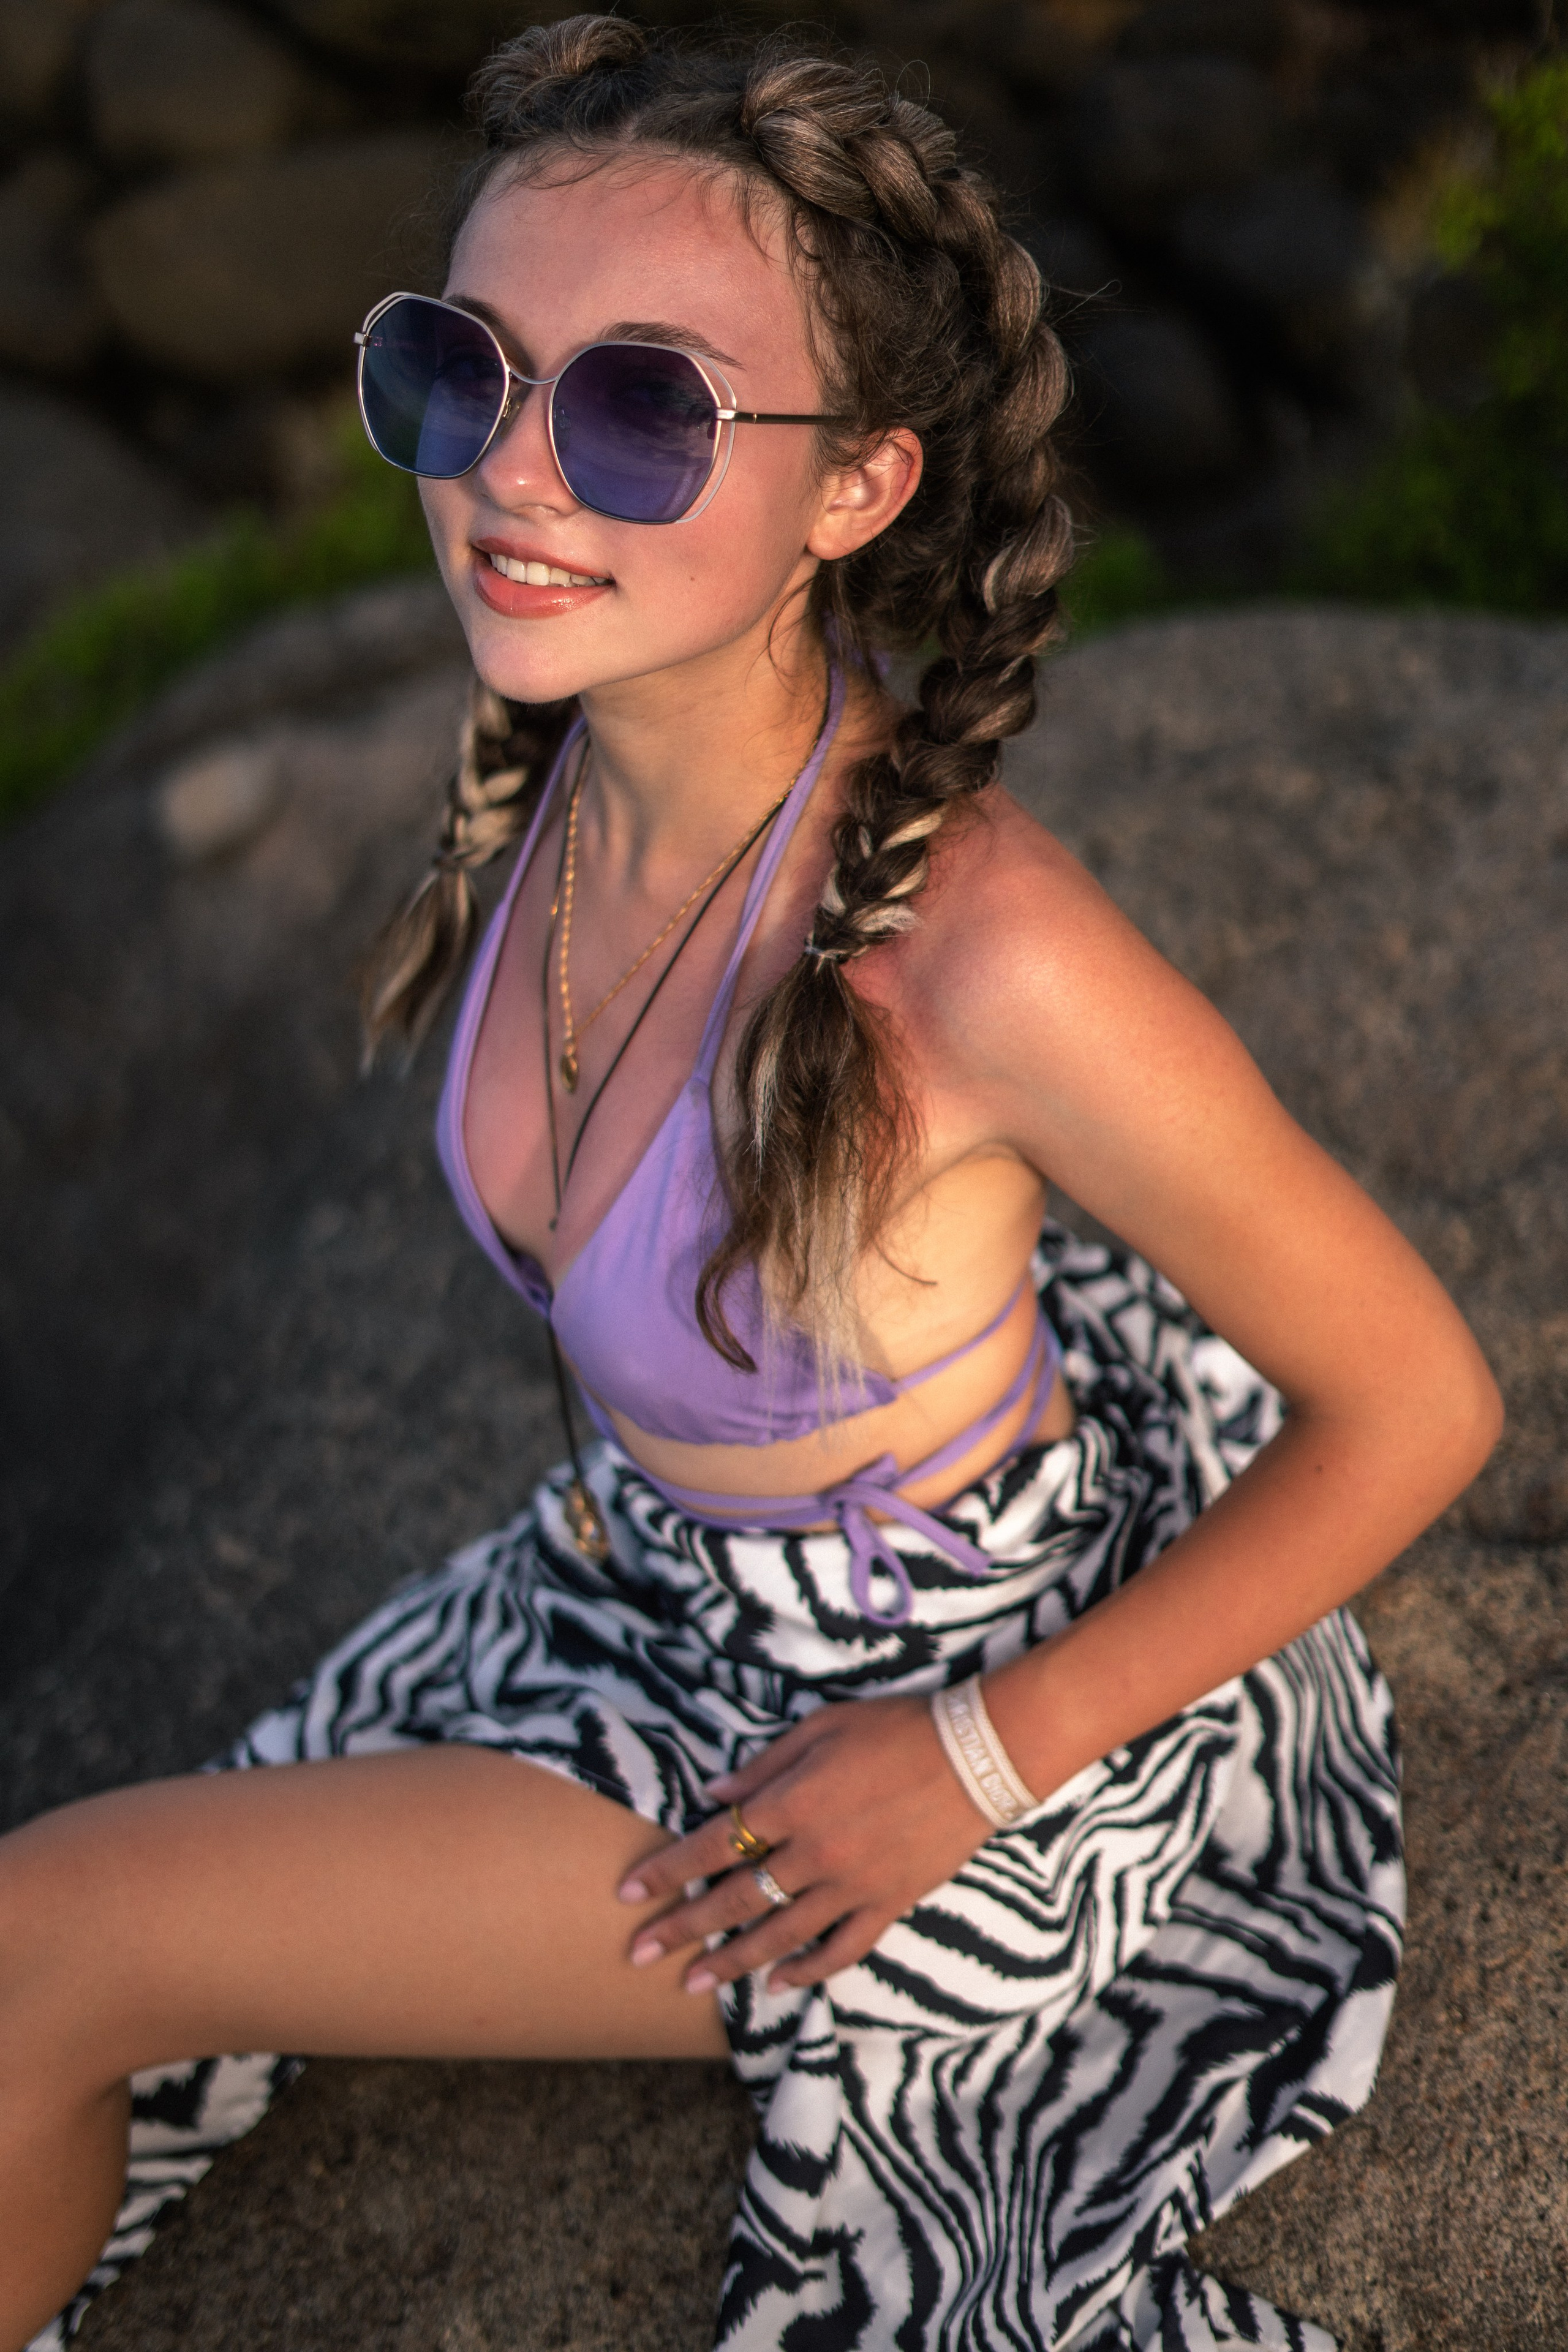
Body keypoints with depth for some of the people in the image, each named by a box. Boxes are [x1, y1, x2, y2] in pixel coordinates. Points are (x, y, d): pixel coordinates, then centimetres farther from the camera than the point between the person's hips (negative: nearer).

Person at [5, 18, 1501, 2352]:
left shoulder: (979, 945, -36)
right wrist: (618, 1470, 7)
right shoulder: (572, 758, -13)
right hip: (647, 1574, 7)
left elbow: (1418, 1402, -22)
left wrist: (978, 1762, -20)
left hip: (922, 1700, -6)